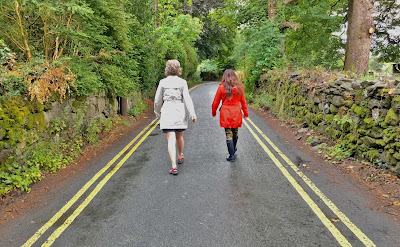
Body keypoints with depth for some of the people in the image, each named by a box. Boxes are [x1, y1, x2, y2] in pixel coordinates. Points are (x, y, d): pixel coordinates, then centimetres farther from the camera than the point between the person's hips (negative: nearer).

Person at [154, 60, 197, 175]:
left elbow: (158, 100, 6)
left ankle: (174, 166, -11)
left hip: (167, 113, -1)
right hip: (180, 113, 1)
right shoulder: (182, 82, -3)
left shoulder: (163, 82, 0)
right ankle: (180, 157, 43)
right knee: (179, 137, 21)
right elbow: (187, 99, -7)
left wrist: (158, 111, 23)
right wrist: (193, 114, -4)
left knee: (171, 140, -3)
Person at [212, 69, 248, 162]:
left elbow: (216, 102, 1)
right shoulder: (239, 87, 1)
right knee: (235, 132, 20)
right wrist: (245, 112, 20)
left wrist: (213, 112, 16)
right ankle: (233, 149, 41)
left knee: (228, 134, 2)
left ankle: (232, 155, 3)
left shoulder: (222, 87, -5)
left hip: (225, 114, -3)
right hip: (236, 113, 3)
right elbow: (243, 101, 9)